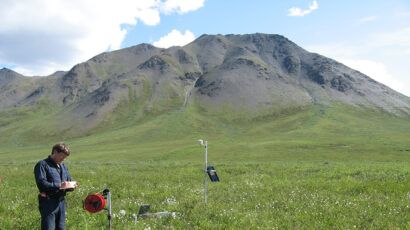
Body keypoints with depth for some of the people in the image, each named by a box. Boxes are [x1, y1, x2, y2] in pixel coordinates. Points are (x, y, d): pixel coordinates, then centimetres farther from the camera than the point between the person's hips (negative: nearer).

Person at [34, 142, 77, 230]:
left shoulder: (63, 166, 17)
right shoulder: (42, 165, -7)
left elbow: (68, 181, 20)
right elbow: (41, 184, -19)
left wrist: (71, 186, -4)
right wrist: (59, 186, -24)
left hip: (61, 202, 7)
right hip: (48, 203, -7)